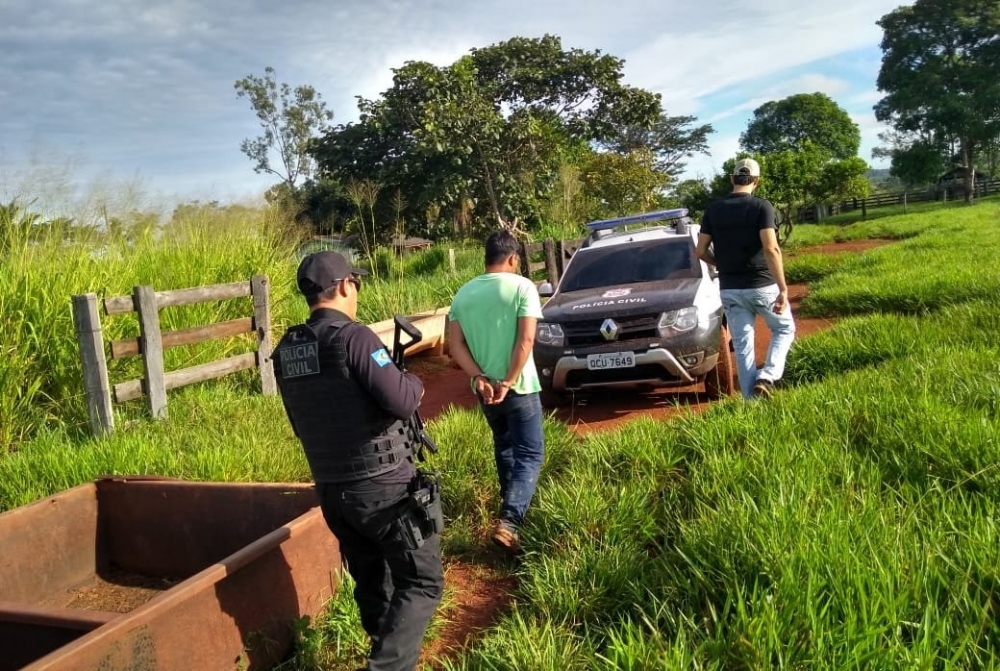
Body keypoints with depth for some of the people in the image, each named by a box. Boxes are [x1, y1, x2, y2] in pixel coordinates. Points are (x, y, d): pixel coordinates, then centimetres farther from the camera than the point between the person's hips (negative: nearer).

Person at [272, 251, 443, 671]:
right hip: (383, 486, -7)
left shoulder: (287, 351, 6)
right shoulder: (352, 336, -18)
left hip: (331, 490, 8)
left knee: (371, 584, 20)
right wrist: (415, 382, 0)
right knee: (421, 583, 5)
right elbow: (401, 400, -23)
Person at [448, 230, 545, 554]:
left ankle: (512, 507, 39)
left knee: (504, 446, 24)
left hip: (484, 387, 6)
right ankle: (509, 522, -15)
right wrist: (508, 383, -16)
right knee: (529, 454, 0)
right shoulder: (522, 286, -9)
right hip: (518, 386, -6)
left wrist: (479, 378, -8)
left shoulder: (463, 293, 6)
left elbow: (455, 345, -1)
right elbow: (525, 340, -18)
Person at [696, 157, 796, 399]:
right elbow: (770, 249, -19)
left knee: (742, 344, 10)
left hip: (730, 289, 3)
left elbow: (701, 251, 2)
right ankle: (766, 377, -1)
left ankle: (751, 398, 11)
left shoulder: (713, 210, 3)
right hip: (763, 285, -3)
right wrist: (783, 288, -18)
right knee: (784, 329, 18)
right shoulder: (761, 206, -8)